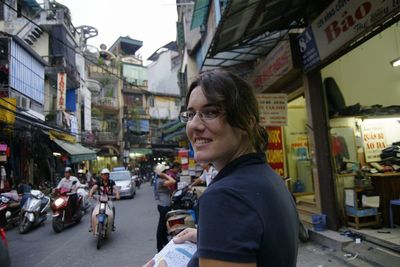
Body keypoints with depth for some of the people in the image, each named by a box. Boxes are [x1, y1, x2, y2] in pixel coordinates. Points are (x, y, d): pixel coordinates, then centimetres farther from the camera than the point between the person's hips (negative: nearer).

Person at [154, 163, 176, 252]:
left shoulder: (162, 180, 11)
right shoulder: (160, 181, -20)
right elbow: (173, 181, -32)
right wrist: (165, 176, -23)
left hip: (166, 205, 10)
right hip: (163, 206, -10)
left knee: (165, 224, 22)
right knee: (161, 226, -1)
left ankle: (165, 241, 37)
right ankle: (159, 247, 9)